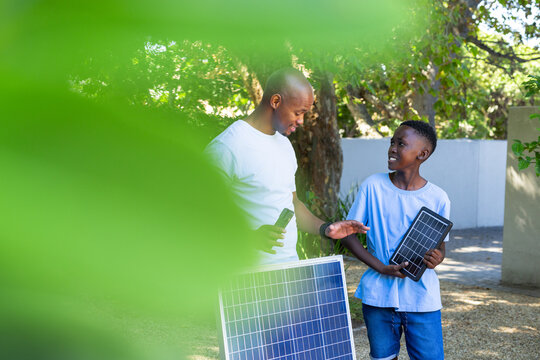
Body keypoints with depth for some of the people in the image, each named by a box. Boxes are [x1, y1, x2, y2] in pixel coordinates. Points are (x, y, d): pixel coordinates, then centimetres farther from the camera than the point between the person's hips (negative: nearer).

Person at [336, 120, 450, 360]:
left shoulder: (437, 198, -2)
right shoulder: (373, 186, -3)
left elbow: (440, 245, 10)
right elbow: (348, 234, 0)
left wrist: (436, 258, -15)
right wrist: (382, 268, -12)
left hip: (422, 300, 0)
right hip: (378, 296, 0)